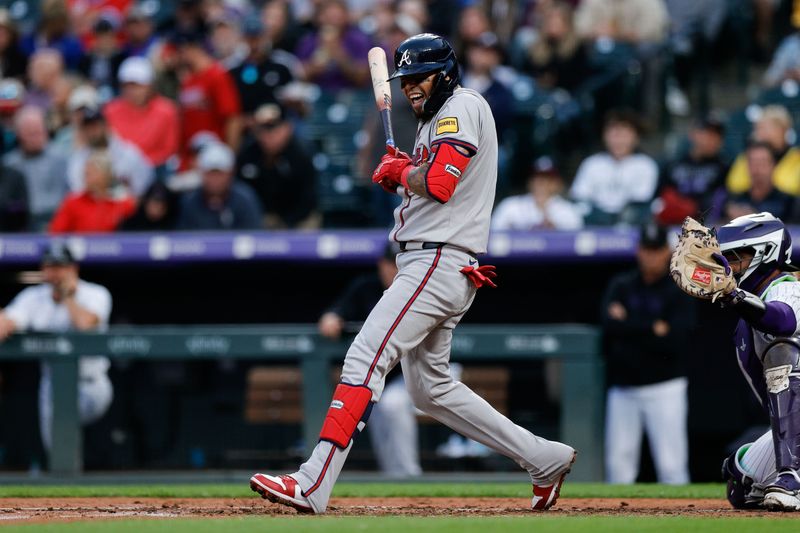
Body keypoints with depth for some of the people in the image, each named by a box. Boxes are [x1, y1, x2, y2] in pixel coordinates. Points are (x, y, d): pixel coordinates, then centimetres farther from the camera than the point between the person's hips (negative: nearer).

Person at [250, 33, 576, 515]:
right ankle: (545, 459, 17)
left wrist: (398, 170, -4)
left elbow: (439, 183, -22)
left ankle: (313, 485, -25)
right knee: (430, 388, 15)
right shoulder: (437, 118, 25)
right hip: (431, 265, 11)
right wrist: (398, 175, 6)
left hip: (439, 263, -11)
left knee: (365, 360, -18)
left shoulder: (461, 106, -7)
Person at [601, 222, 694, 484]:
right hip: (623, 389, 4)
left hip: (664, 389, -4)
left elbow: (675, 342, -14)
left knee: (671, 466, -8)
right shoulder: (621, 286, 9)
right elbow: (610, 326, -8)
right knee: (618, 465, 4)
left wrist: (628, 325, -10)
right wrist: (652, 329, -13)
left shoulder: (679, 292, -2)